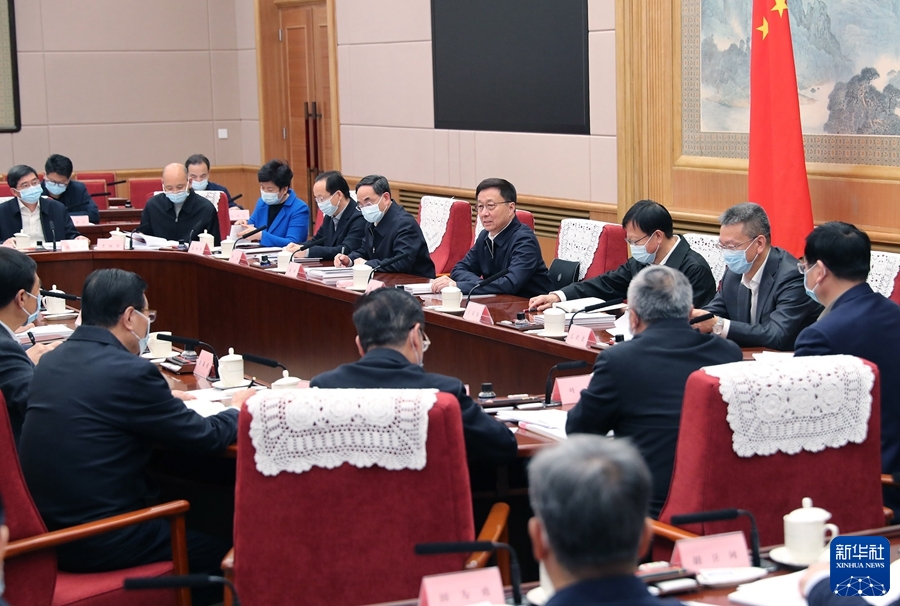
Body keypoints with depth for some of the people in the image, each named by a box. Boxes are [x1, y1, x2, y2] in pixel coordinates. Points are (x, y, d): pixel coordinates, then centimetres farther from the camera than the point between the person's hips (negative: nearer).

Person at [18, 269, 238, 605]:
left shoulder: (51, 361, 4)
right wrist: (237, 412, 10)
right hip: (99, 544, -8)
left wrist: (162, 400, 22)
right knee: (221, 552, 11)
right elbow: (206, 438, -9)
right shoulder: (131, 372, -19)